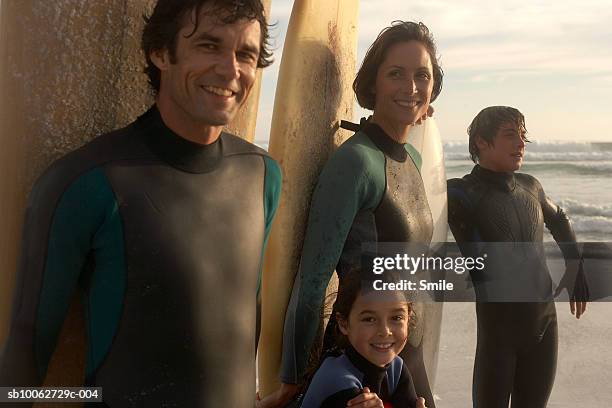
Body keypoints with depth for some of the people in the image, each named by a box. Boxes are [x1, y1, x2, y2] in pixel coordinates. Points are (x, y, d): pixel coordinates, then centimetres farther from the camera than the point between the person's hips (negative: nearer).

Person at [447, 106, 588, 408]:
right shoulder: (462, 193, -11)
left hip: (545, 320, 6)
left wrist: (575, 270, 20)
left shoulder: (530, 187, 7)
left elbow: (559, 220, 26)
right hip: (497, 325, -5)